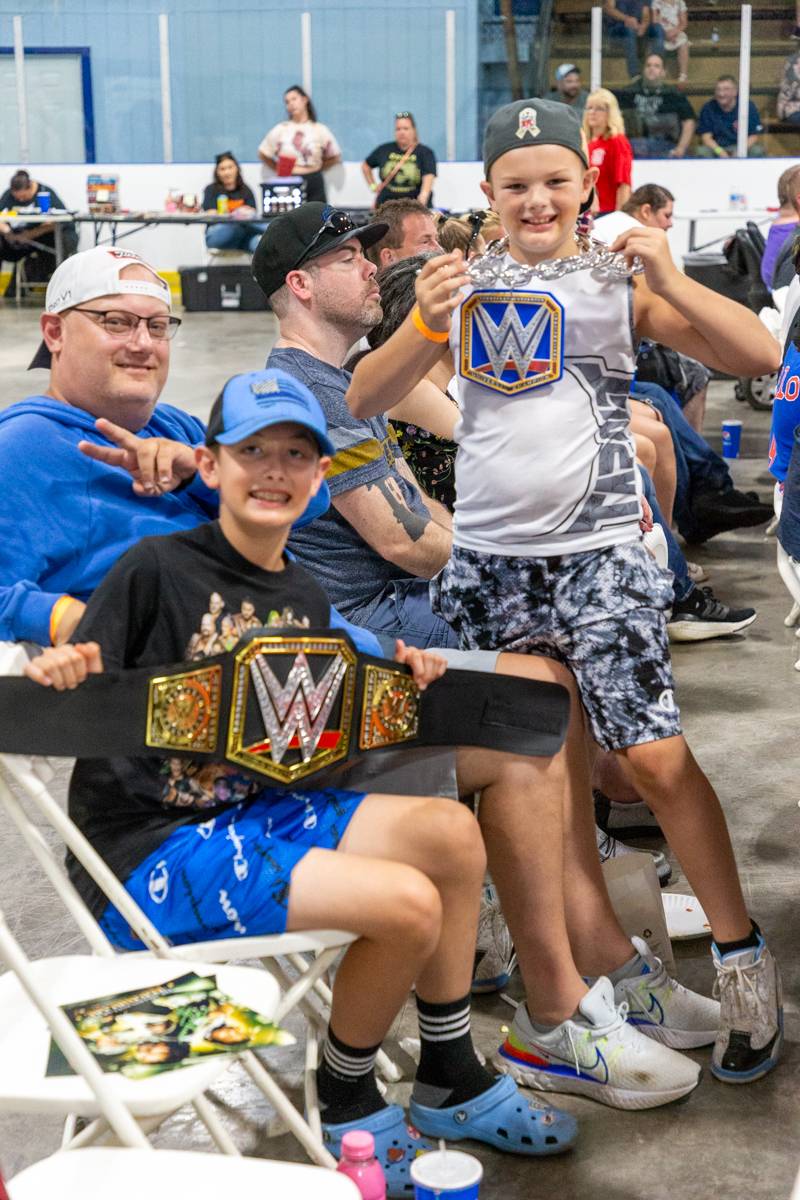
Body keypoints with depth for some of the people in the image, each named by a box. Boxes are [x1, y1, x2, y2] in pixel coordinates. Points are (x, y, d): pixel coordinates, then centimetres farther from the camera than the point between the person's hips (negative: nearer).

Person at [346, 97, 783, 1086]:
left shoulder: (618, 284, 2)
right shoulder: (468, 288, 7)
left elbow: (760, 357, -5)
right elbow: (363, 402, 2)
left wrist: (669, 282, -18)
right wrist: (424, 326, -15)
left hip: (598, 557, -3)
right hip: (487, 559, 3)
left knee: (655, 758, -9)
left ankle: (740, 955, 9)